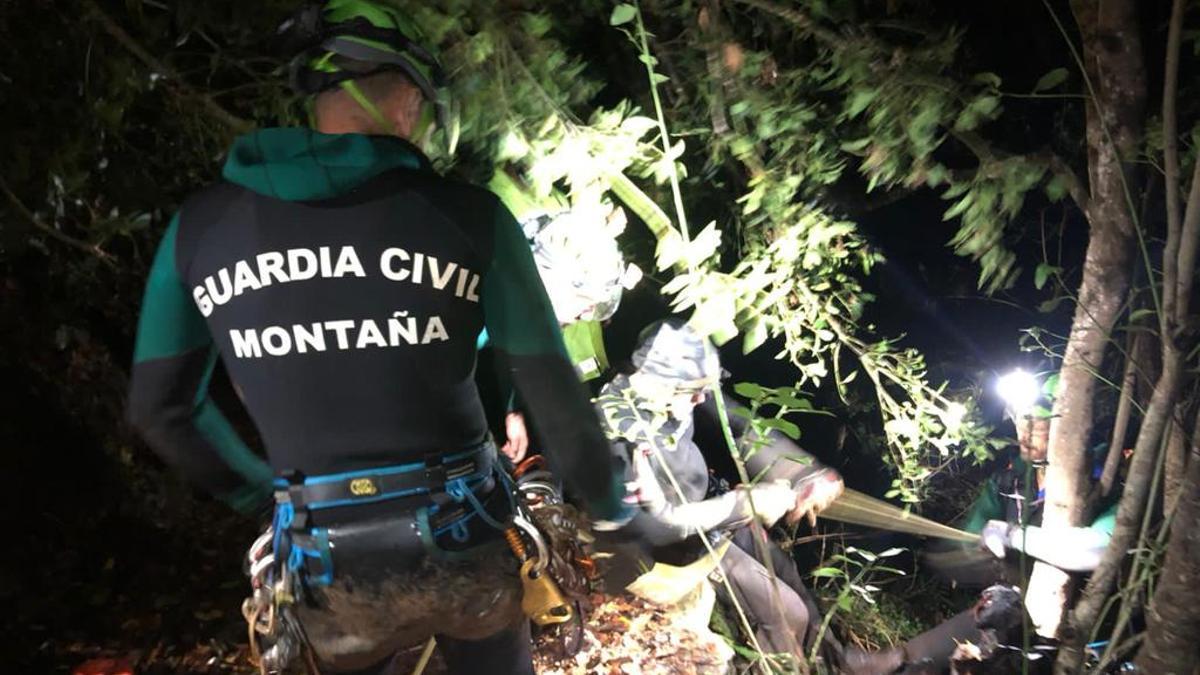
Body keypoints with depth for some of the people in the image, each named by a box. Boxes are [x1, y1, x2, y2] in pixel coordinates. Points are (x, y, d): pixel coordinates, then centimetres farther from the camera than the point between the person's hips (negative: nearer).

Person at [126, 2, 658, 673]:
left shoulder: (200, 224, -3)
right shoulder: (469, 214, -11)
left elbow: (161, 407, 6)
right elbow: (553, 392, -7)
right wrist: (614, 512, 8)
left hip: (325, 566, 2)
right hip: (460, 542, -1)